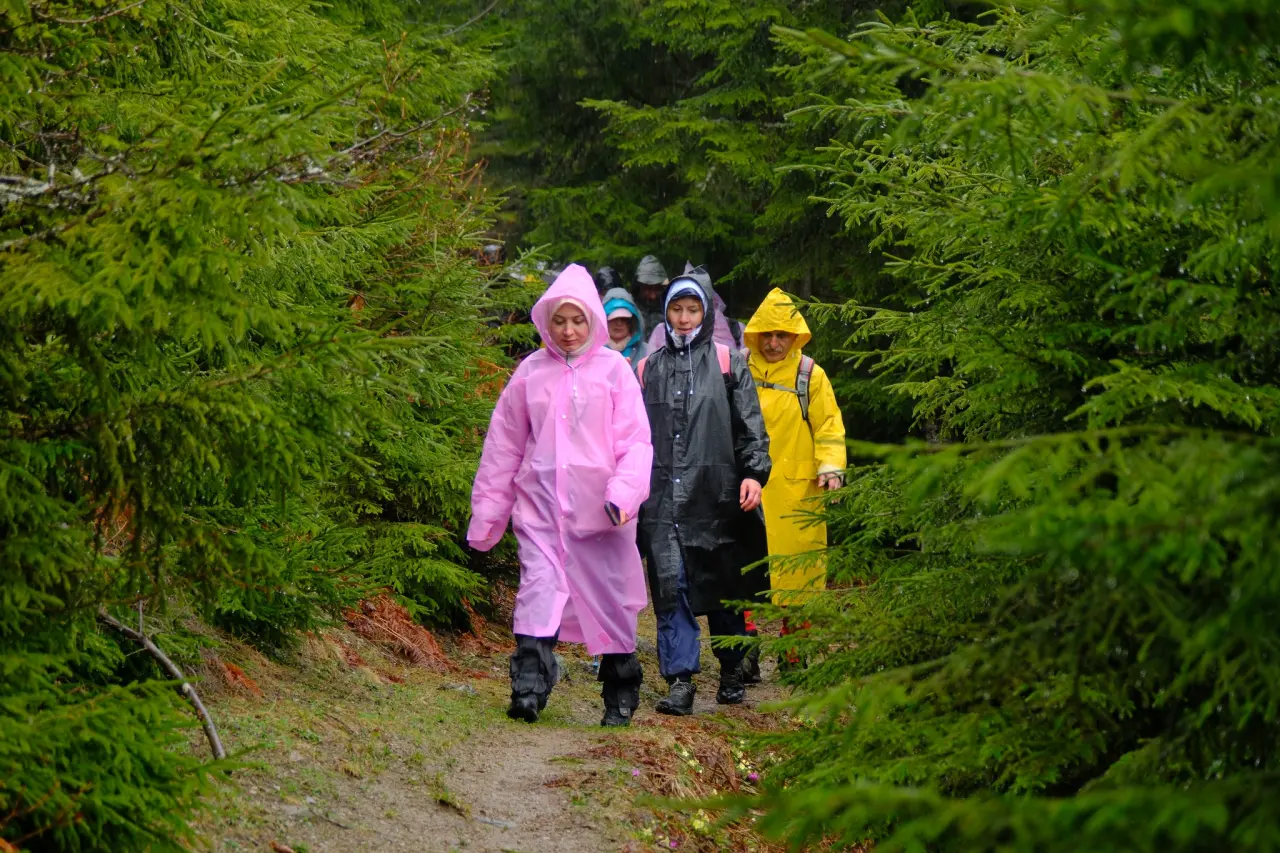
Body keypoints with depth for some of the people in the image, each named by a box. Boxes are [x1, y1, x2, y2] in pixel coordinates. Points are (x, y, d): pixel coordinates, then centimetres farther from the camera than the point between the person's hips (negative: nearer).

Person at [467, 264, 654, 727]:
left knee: (610, 598, 6)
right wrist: (487, 512, 13)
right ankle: (528, 685, -23)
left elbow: (636, 440, 0)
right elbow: (503, 445, 14)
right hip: (540, 504, 1)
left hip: (599, 510, -1)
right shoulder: (531, 372, 9)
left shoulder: (614, 369, 3)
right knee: (539, 588, -15)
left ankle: (620, 696, 20)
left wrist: (624, 493, -16)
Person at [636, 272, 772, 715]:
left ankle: (732, 671, 22)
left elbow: (750, 424, 4)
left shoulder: (728, 363, 8)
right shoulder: (648, 369, 16)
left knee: (723, 584, 6)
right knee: (670, 584, -9)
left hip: (716, 491, -1)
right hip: (662, 496, 1)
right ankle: (680, 680, -11)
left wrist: (754, 472, -8)